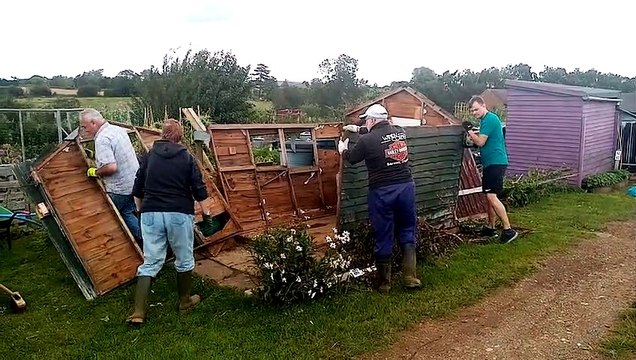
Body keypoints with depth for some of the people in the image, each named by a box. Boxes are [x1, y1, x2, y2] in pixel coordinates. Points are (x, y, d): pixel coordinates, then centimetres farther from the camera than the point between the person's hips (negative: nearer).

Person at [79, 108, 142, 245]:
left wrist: (95, 172, -11)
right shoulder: (119, 129, 7)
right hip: (134, 182, 8)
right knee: (128, 213, 20)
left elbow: (111, 167, -30)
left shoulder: (102, 139, -21)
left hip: (120, 189, -8)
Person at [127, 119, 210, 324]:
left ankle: (138, 312, 2)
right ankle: (185, 301, 29)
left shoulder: (149, 156, 7)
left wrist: (141, 209, 28)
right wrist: (206, 213, 12)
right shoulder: (187, 158, -1)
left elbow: (137, 190, 13)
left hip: (151, 214, 3)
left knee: (150, 262, 8)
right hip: (179, 215, -2)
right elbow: (199, 191, -2)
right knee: (184, 260, 15)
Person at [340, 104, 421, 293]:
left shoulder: (366, 140, -9)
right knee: (407, 232, 16)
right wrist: (358, 129, 40)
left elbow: (352, 158, 10)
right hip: (406, 187, 4)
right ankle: (410, 278, 15)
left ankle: (384, 283, 20)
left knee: (383, 238, 7)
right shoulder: (400, 131, 7)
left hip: (382, 192, -4)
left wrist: (343, 150, 33)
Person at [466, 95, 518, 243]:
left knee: (491, 196, -16)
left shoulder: (490, 118, -14)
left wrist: (470, 132, 0)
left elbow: (480, 142, -15)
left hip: (496, 162, -10)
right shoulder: (486, 120, 17)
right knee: (489, 196, 13)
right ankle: (490, 228, 21)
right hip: (490, 163, 10)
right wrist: (473, 136, 4)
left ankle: (508, 230, -13)